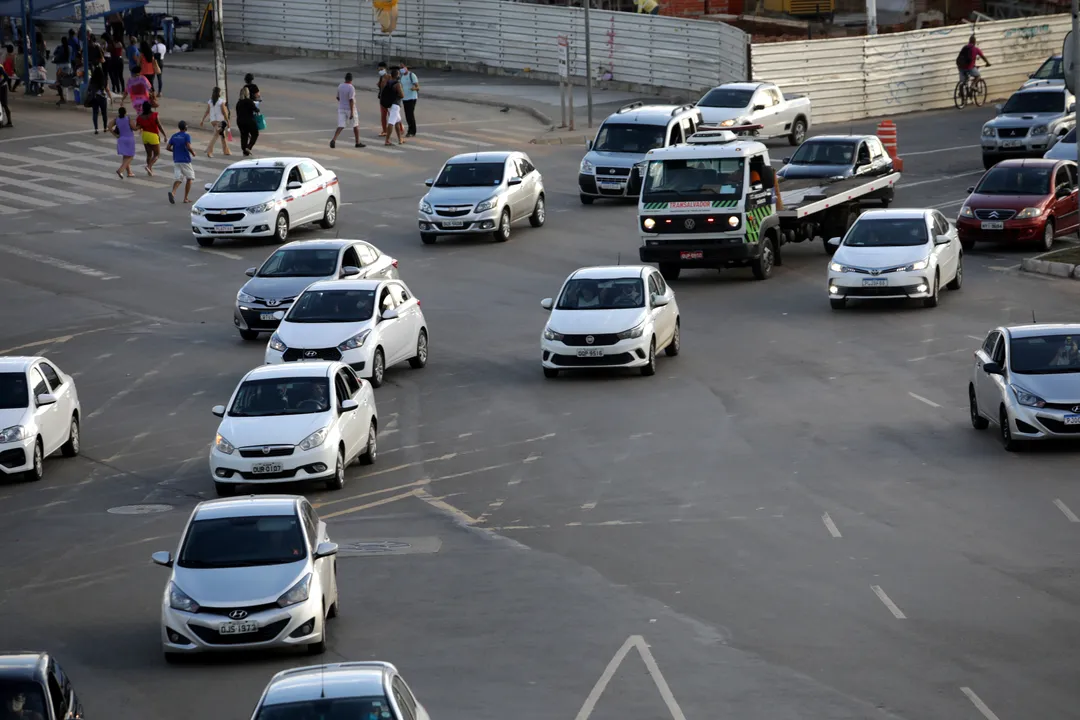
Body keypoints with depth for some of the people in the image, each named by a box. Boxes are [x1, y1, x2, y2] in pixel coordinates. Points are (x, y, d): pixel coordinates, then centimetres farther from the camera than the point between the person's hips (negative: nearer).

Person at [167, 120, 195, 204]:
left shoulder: (174, 136, 7)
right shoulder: (187, 136, -9)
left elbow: (168, 147, 4)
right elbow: (188, 147, -22)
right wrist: (193, 152, -2)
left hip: (176, 160, 4)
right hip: (185, 161, -4)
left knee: (178, 178, 3)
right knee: (189, 178, 12)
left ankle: (173, 192, -26)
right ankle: (186, 198, 9)